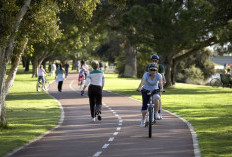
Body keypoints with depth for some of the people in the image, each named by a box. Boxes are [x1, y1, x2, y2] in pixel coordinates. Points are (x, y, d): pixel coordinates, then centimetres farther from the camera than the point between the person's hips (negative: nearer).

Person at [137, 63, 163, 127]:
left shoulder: (158, 75, -19)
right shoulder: (146, 75, -21)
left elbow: (160, 82, -35)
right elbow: (142, 82, -36)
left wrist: (161, 89, -55)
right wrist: (139, 88, -55)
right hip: (146, 90, 0)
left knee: (156, 99, -32)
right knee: (145, 105, -12)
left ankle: (156, 113, -12)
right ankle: (143, 120, 7)